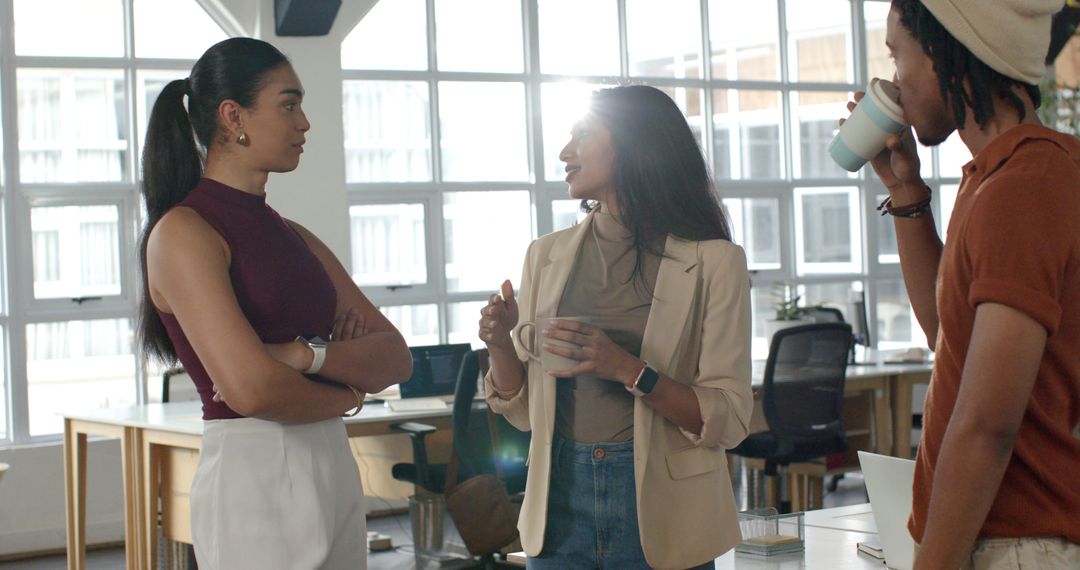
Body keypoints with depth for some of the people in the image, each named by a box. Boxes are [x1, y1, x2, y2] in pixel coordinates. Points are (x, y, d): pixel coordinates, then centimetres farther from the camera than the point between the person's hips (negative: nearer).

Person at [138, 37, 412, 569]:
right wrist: (348, 394, -2)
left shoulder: (294, 238, 14)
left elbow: (396, 357, 6)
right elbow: (251, 389, -20)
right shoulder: (183, 232, -9)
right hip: (254, 479, -7)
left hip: (334, 469, 7)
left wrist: (308, 355, -13)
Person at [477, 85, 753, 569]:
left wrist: (628, 370, -25)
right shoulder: (546, 255, 5)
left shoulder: (712, 261, -7)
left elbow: (729, 420, -12)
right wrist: (500, 345, -10)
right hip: (561, 497, 3)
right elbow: (524, 411, 9)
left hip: (657, 504, -3)